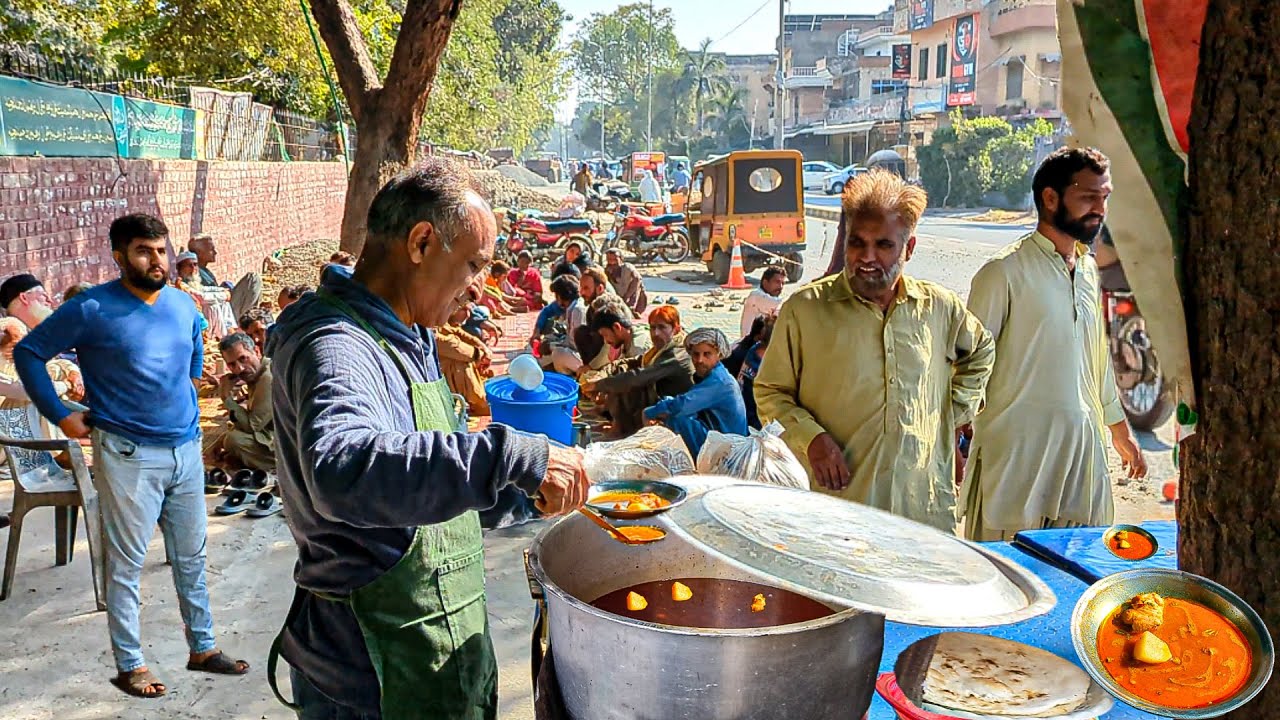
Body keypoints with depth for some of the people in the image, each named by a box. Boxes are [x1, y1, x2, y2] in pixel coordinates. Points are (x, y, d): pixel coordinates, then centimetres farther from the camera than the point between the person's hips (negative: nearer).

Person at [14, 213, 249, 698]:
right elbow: (29, 353, -3)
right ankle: (129, 666, 17)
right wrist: (62, 416, -6)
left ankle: (203, 649, 27)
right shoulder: (93, 309, -11)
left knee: (191, 557, 14)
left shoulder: (183, 306, 6)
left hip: (187, 449, 5)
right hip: (129, 455, -5)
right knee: (127, 565, 5)